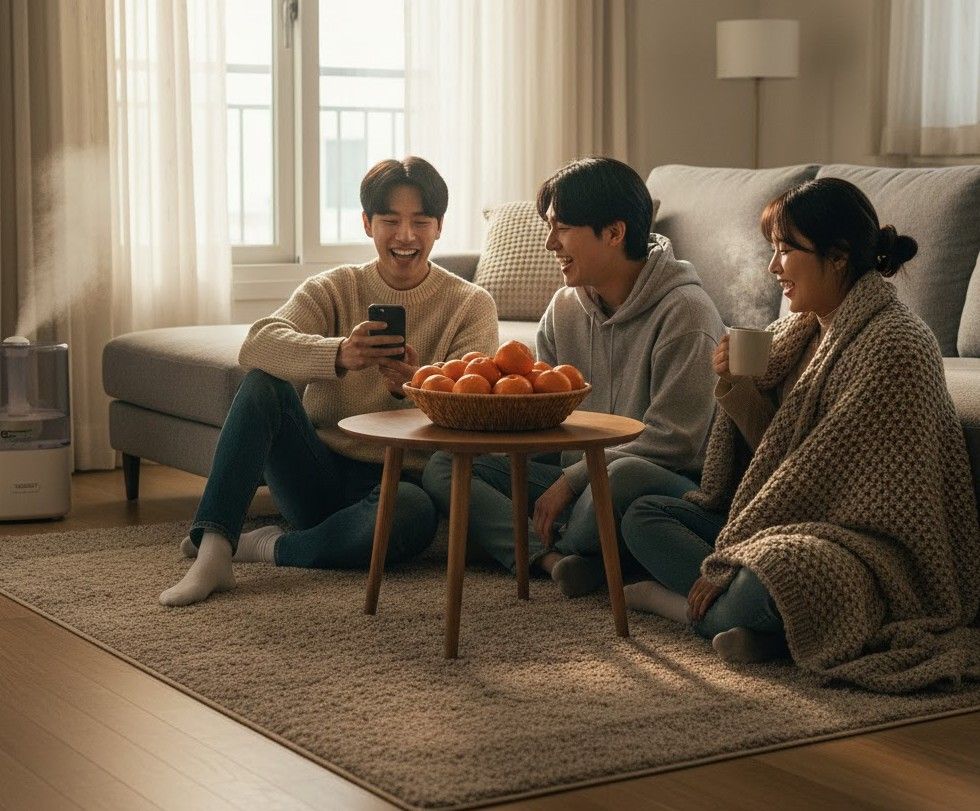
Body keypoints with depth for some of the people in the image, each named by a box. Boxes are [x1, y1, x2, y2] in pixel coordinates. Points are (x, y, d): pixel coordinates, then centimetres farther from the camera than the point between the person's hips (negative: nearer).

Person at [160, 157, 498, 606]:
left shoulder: (471, 306, 1)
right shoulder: (333, 289, 4)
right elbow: (256, 346, -18)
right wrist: (339, 354, -38)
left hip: (397, 480, -2)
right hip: (321, 474, 2)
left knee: (415, 511, -37)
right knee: (263, 383, -23)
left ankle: (272, 547, -15)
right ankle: (212, 551, -30)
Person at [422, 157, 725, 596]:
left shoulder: (684, 312, -13)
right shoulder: (564, 308, 10)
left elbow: (673, 440, -17)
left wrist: (572, 480, -17)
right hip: (575, 478, 7)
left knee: (628, 476, -42)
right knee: (444, 467, -8)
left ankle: (562, 553, -10)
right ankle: (554, 559, -32)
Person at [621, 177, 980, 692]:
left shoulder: (893, 346, -18)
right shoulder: (801, 331, 9)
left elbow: (818, 471, -20)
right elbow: (778, 455, 11)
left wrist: (726, 559, -18)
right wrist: (739, 389, -7)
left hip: (868, 547, -10)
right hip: (789, 523, 10)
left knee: (752, 595, -40)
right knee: (643, 516, 2)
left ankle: (668, 597, -10)